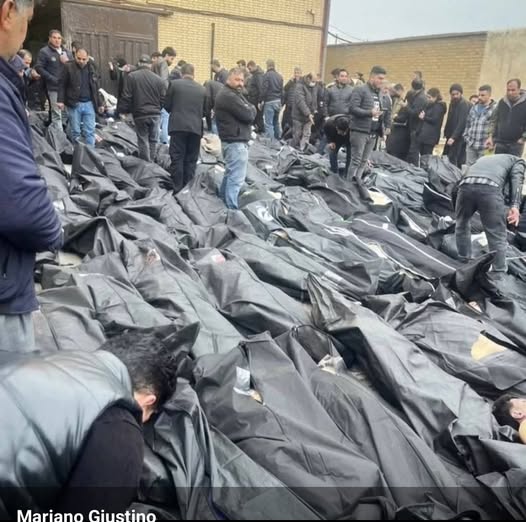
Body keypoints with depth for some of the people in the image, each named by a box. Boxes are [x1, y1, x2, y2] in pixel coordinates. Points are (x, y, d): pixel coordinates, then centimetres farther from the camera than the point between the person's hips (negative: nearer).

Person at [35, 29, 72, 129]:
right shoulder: (44, 51, -1)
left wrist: (67, 62, -5)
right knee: (57, 113, -7)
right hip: (54, 87, -6)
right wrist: (52, 79, -15)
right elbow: (39, 68, -7)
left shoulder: (67, 52, 18)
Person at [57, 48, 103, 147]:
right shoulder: (69, 67, -1)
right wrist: (60, 100, -11)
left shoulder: (91, 69, 11)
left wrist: (100, 104, 16)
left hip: (89, 104, 3)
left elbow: (96, 88, 17)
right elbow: (62, 85, -2)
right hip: (74, 104, -3)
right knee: (75, 131, 4)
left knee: (90, 131, 1)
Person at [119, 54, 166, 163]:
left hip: (140, 114, -2)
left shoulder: (132, 76, -4)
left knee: (143, 141, 6)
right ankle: (151, 163, 17)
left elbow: (126, 97, -6)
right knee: (153, 141, 12)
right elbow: (163, 99, 1)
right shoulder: (158, 79, 0)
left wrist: (123, 110, 7)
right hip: (155, 114, 2)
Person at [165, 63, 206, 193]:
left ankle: (177, 189, -1)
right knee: (191, 160, 7)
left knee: (177, 159, 1)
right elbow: (205, 111, 13)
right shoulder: (202, 89, 8)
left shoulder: (174, 84, 1)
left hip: (178, 126, -2)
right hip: (196, 128, 2)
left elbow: (167, 105, 5)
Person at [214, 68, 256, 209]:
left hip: (234, 140, 11)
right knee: (236, 177, -10)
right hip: (236, 141, -11)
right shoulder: (229, 96, -16)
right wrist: (251, 109, 0)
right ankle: (232, 208, -9)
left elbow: (250, 112, 15)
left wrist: (250, 110, -5)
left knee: (231, 173, 19)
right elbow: (249, 115, -19)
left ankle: (222, 199, 30)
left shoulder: (235, 94, 18)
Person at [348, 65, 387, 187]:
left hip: (373, 133, 7)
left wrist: (381, 130, 13)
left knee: (364, 161, 10)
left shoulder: (379, 93, 18)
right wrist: (370, 113, -23)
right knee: (356, 160, -5)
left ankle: (357, 183, 17)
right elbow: (352, 108, -16)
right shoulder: (360, 90, -7)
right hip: (360, 131, -7)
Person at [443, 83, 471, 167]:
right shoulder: (452, 104, 15)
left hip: (459, 137, -8)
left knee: (452, 160, -13)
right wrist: (446, 134, 8)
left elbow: (462, 123, -20)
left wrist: (453, 137, -26)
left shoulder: (464, 105, -11)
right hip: (451, 136, 8)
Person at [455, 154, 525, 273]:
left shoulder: (484, 158, 46)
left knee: (462, 226, 28)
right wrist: (515, 205, -7)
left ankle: (464, 264, 35)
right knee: (498, 238, 5)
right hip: (490, 188, -4)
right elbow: (516, 178, 6)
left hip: (466, 185, 4)